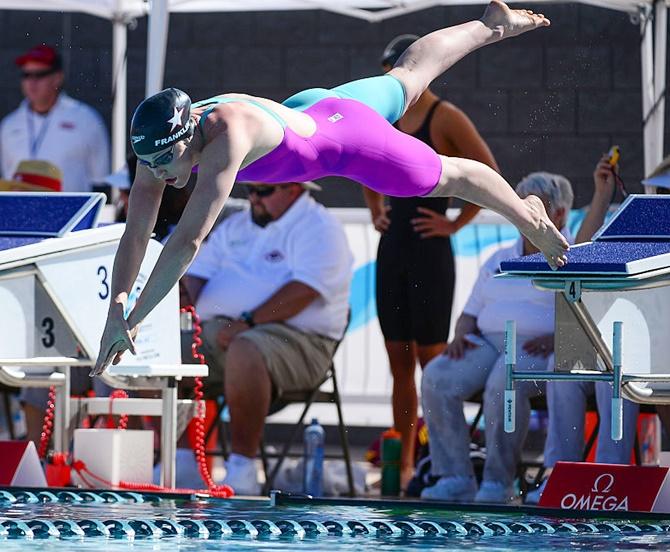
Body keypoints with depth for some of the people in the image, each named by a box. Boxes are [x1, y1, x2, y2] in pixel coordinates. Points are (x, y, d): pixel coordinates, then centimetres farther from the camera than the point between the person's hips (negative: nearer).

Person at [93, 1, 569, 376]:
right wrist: (116, 306, -37)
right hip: (305, 108, 7)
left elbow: (189, 241, -52)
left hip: (347, 135, -7)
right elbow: (135, 235, -23)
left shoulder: (226, 137, -49)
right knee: (405, 78, 32)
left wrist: (133, 320, -53)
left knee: (446, 176, 16)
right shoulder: (161, 143, -28)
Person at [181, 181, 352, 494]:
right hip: (218, 329, 8)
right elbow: (198, 272, 21)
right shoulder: (235, 227, 24)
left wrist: (248, 321, -22)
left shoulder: (318, 228, -1)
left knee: (244, 351, -41)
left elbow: (305, 289, -16)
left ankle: (242, 467, -36)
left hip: (293, 336, -8)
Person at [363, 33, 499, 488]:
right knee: (399, 362, 7)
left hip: (430, 251, -7)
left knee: (432, 358, -6)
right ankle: (404, 463, 11)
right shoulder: (389, 119, 14)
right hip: (392, 250, 7)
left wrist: (455, 225, -13)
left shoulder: (446, 118, -7)